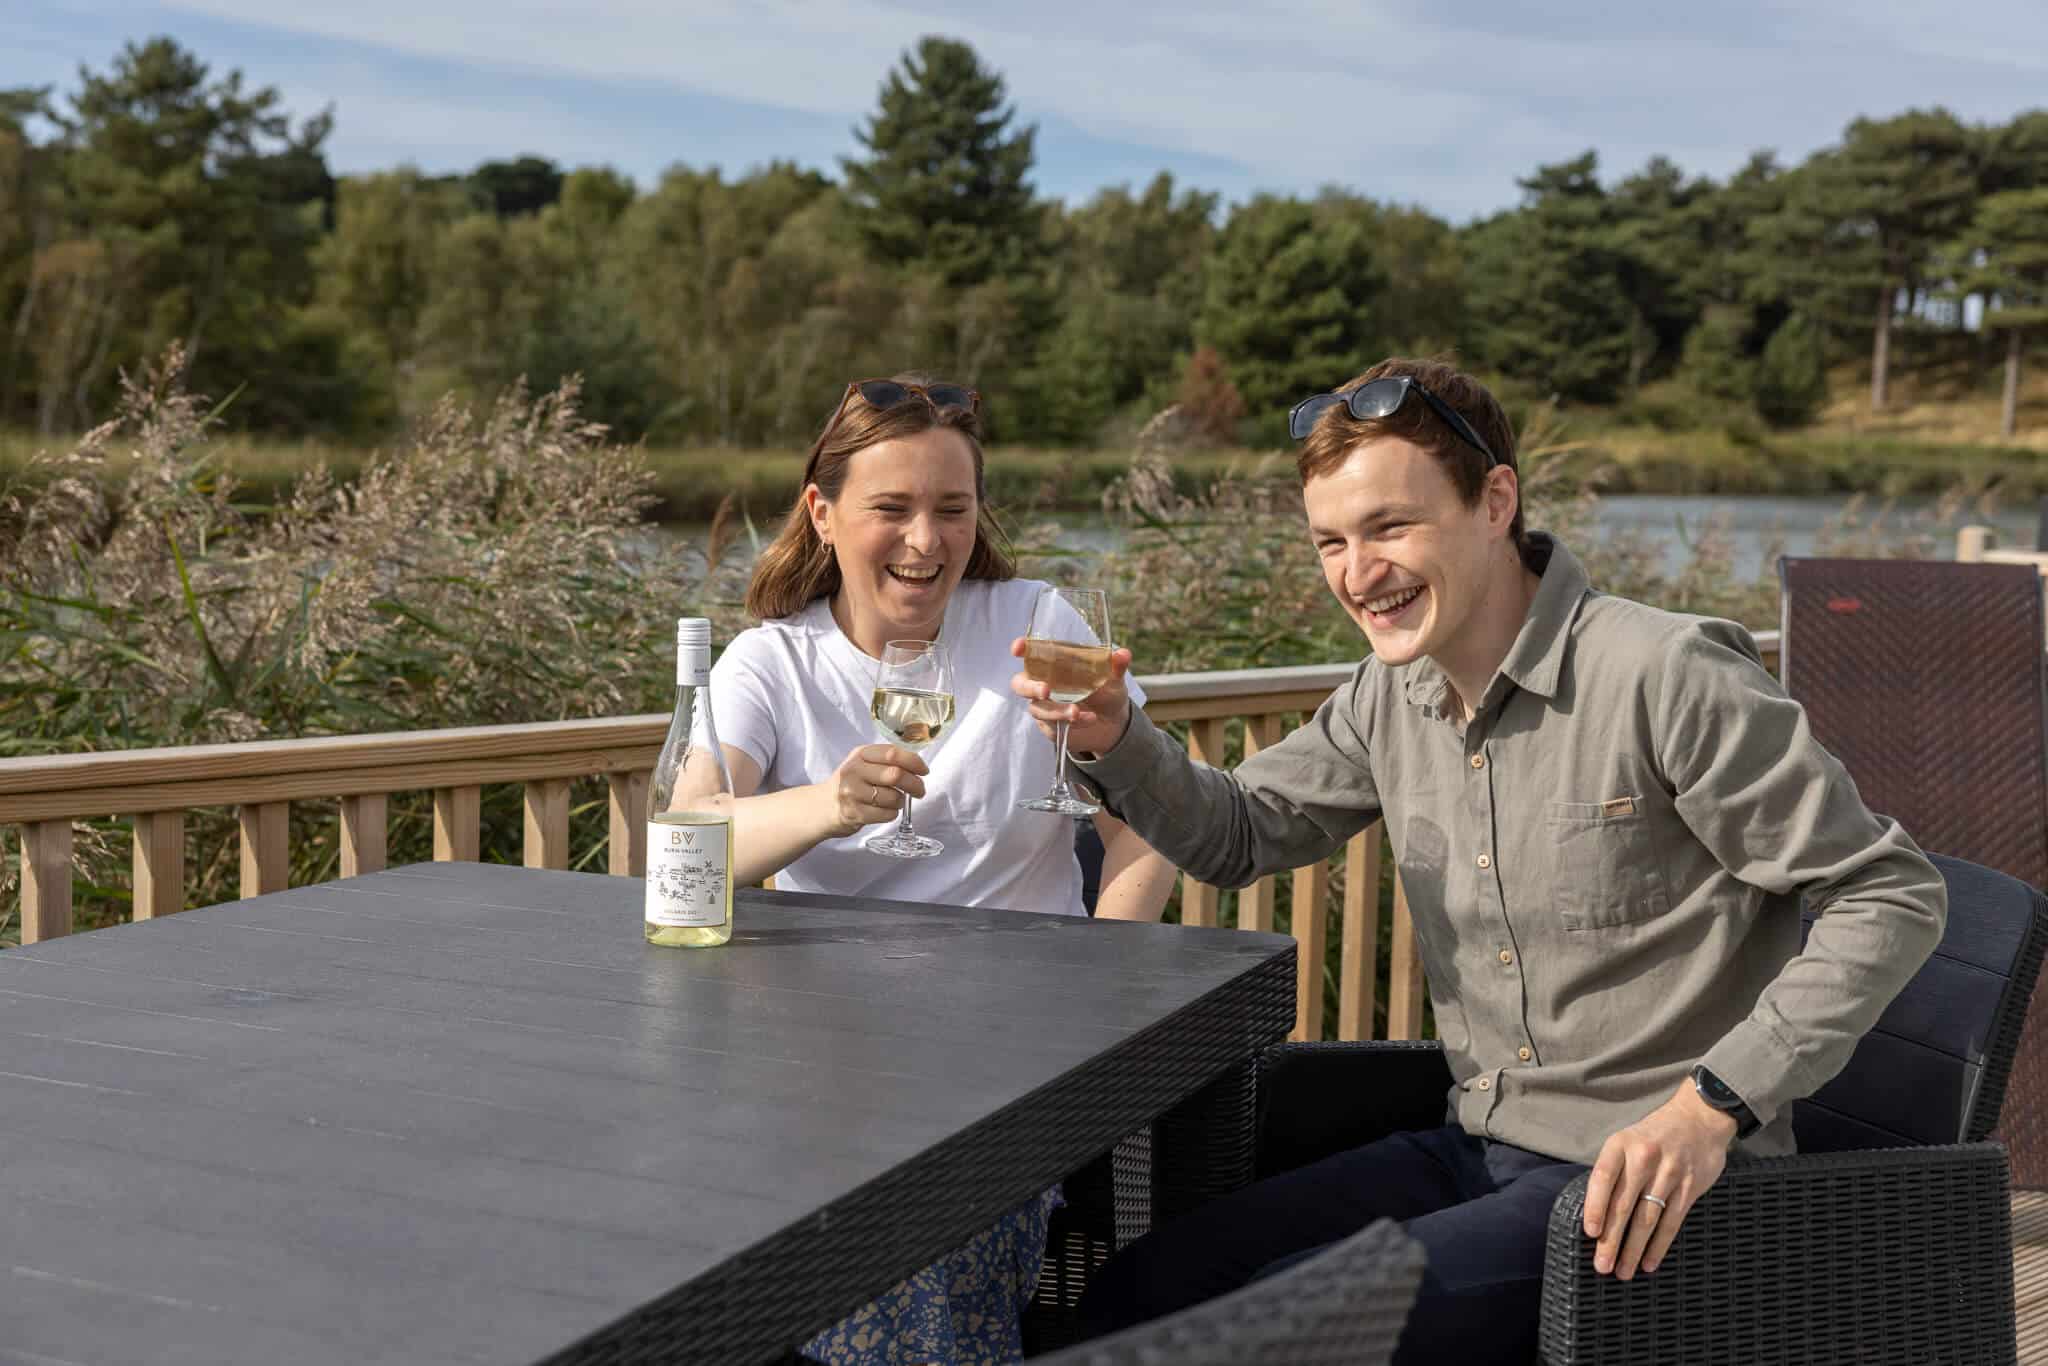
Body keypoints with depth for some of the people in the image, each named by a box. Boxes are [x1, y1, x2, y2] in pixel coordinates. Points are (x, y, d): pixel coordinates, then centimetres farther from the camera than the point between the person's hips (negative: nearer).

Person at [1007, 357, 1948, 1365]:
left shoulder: (1666, 676, -18)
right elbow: (1238, 835, 16)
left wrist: (1714, 1105, -23)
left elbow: (1891, 897, -14)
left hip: (1643, 1186, -7)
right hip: (1478, 1147, 7)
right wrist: (1115, 738, -5)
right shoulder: (1391, 696, 5)